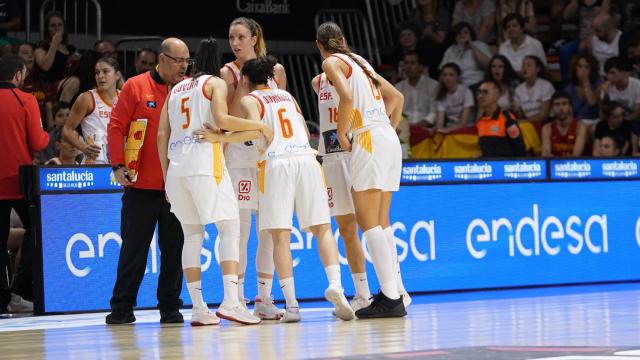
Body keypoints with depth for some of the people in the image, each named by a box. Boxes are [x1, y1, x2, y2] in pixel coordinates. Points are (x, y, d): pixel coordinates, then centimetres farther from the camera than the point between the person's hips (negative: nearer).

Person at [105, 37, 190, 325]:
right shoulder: (136, 87, 0)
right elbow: (116, 126, -1)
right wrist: (118, 166, -8)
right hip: (141, 183, -2)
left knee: (174, 248, 5)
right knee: (134, 247, 2)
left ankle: (170, 307, 13)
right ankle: (122, 308, 9)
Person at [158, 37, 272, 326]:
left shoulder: (176, 89, 22)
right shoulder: (215, 83, 6)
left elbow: (162, 134, 17)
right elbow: (221, 120, -12)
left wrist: (166, 175, 19)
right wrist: (258, 125, -2)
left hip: (176, 167, 6)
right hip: (204, 163, -6)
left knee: (192, 234, 10)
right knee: (229, 229, -5)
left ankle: (198, 308, 4)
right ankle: (230, 301, -19)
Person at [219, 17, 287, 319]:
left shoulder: (275, 69, 9)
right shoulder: (228, 72, 1)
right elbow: (230, 118, -9)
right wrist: (245, 80, -13)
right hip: (238, 155, -3)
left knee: (270, 229, 1)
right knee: (240, 229, -6)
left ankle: (264, 299, 8)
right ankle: (237, 299, -1)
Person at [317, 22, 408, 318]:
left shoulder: (331, 62, -1)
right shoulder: (359, 61, 23)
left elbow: (347, 97, -18)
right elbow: (397, 97, 25)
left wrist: (341, 135, -8)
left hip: (369, 139, -8)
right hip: (389, 140, 8)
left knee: (368, 221, -8)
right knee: (381, 221, 12)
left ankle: (391, 298, -15)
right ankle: (396, 291, 11)